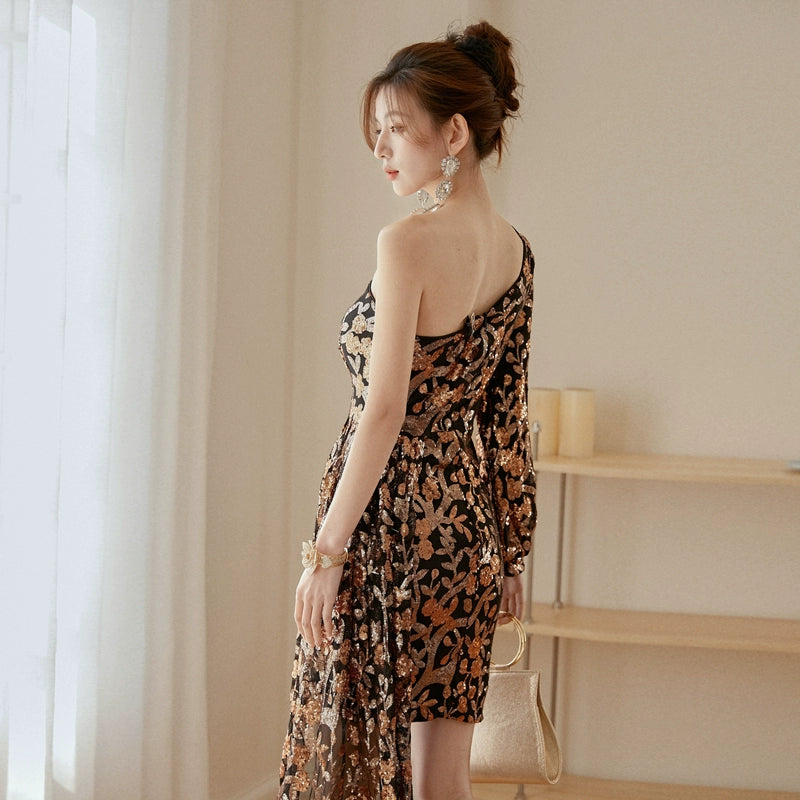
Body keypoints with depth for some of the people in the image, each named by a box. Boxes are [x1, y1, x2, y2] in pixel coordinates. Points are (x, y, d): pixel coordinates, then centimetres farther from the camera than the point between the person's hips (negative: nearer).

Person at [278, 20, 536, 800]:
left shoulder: (407, 242, -15)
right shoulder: (515, 252, 7)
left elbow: (384, 413, -18)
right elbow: (509, 418, 12)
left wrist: (325, 551, -14)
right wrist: (510, 548, 18)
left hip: (389, 519, -7)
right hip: (464, 526, 7)